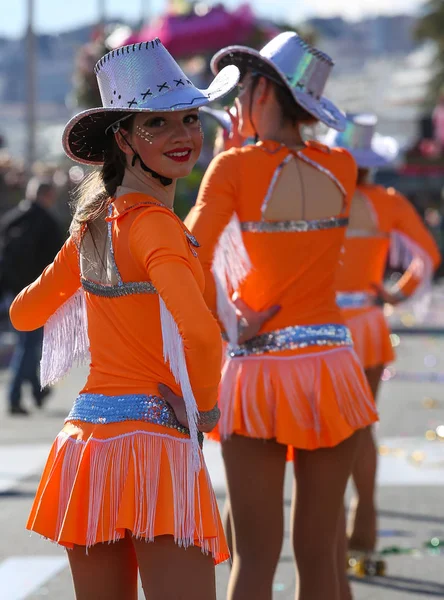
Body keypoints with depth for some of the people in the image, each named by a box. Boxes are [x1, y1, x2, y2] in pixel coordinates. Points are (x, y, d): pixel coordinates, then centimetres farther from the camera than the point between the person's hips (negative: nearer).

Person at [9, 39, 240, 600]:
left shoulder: (94, 222, 11)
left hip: (86, 441, 8)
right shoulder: (153, 223, -13)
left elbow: (24, 312, 26)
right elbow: (199, 332, -30)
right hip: (153, 443, -8)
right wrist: (203, 405, -11)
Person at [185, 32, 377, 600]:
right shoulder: (340, 168, 4)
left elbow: (192, 256, -17)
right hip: (330, 362, 3)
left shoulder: (235, 168, -6)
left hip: (259, 369, -3)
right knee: (319, 552, 8)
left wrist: (229, 322, -5)